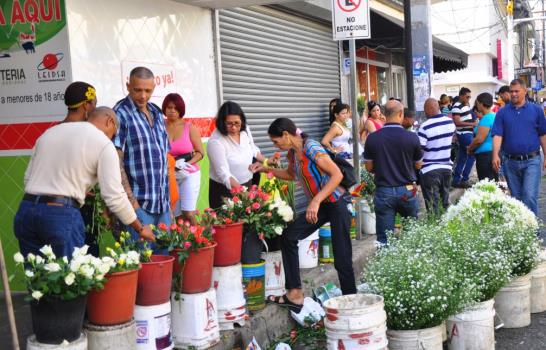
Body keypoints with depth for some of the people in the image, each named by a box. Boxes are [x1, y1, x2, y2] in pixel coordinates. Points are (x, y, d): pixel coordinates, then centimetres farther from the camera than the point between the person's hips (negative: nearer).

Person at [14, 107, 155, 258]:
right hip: (62, 215, -6)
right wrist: (141, 229, 6)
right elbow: (115, 197, -5)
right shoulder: (103, 143, 2)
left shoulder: (50, 131, 19)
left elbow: (27, 178, 18)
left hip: (26, 210, 6)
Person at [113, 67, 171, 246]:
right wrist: (131, 201, -18)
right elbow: (116, 161, -13)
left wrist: (168, 199, 15)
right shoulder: (121, 114, -7)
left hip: (162, 204, 7)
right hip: (138, 204, -7)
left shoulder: (157, 113, 14)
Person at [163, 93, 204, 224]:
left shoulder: (189, 127, -1)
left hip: (189, 175, -1)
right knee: (177, 216, 3)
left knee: (188, 214, -8)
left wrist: (186, 164, -13)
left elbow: (200, 153, 2)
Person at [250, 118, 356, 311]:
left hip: (337, 203, -8)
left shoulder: (311, 148, -20)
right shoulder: (292, 152, 5)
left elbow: (337, 174, -26)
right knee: (288, 236, 0)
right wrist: (266, 169, 14)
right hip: (319, 205, 9)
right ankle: (295, 294, 3)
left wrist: (316, 201, -30)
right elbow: (291, 174, 27)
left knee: (342, 259, -7)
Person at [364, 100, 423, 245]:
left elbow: (369, 167, 2)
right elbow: (418, 165, 3)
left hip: (383, 192, 0)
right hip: (407, 191, 0)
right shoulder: (412, 137, -10)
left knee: (384, 238, 4)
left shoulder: (372, 138, -7)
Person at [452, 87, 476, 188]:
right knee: (472, 154, -11)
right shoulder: (457, 107, -13)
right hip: (463, 134, -9)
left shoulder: (466, 105, 15)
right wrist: (471, 124, -21)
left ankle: (456, 180, 16)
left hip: (469, 133, 9)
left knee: (462, 158, 11)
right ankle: (464, 179, -7)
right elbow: (457, 122, -20)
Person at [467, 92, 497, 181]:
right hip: (494, 153, 10)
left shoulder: (486, 118, -17)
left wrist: (470, 149, -6)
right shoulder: (495, 116, 12)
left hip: (485, 155, -10)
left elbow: (479, 139, -21)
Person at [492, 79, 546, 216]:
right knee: (516, 197, 12)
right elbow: (497, 135, -4)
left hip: (531, 161, -2)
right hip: (510, 162, 2)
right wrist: (495, 155, -17)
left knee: (529, 196, -13)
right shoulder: (502, 112, 4)